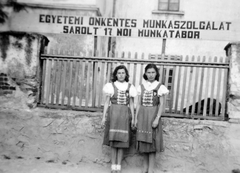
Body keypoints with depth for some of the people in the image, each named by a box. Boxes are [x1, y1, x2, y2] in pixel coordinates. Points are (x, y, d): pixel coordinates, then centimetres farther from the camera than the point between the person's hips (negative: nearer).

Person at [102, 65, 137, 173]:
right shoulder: (111, 86, 4)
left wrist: (133, 118, 6)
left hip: (124, 115, 1)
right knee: (113, 141, 0)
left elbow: (131, 104, 10)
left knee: (122, 141, 2)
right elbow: (107, 102, 4)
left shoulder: (130, 87, 8)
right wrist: (104, 116, -2)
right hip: (113, 113, -1)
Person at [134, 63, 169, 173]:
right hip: (142, 116, 3)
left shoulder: (160, 87, -2)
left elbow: (161, 105, -5)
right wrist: (136, 118, 3)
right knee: (143, 141, 7)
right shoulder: (141, 87, 7)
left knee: (152, 141, -1)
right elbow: (138, 104, 8)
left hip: (153, 115, -3)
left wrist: (157, 119, -14)